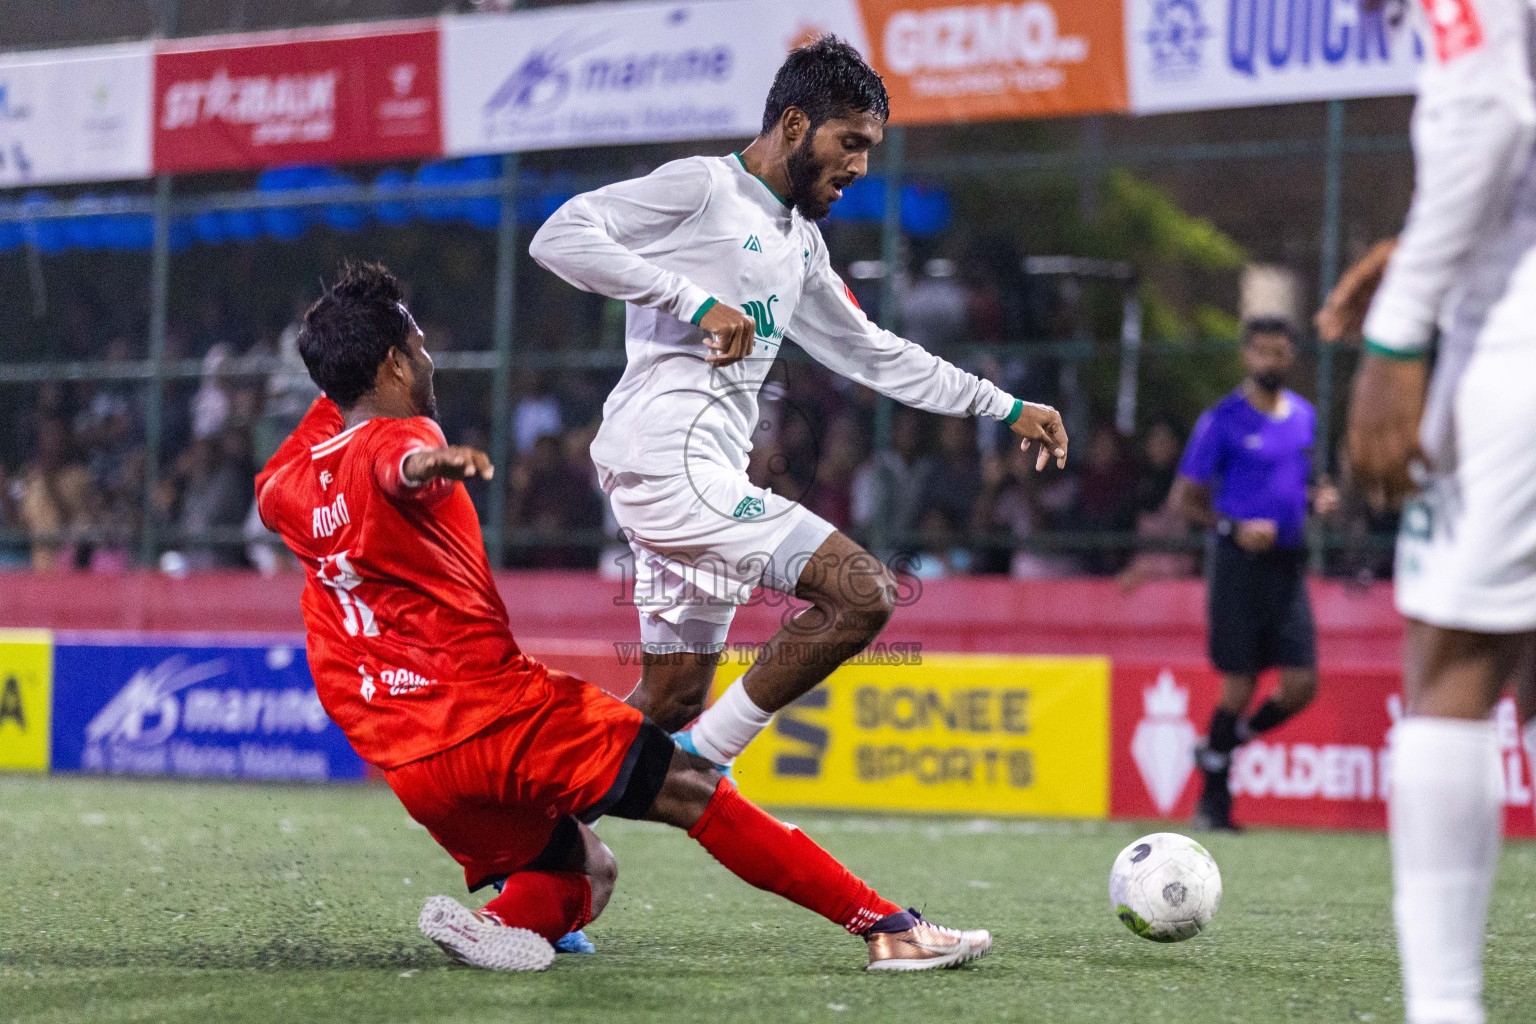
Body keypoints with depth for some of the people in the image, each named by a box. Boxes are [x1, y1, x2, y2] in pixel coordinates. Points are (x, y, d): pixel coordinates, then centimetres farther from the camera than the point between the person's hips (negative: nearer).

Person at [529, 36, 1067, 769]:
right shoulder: (699, 187, -5)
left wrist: (1007, 409, 30)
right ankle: (706, 760, -11)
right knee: (863, 593, -18)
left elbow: (870, 353, 32)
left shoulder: (801, 243, 22)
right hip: (665, 456, -10)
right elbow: (559, 236, -16)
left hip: (707, 473, 10)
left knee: (671, 699, 13)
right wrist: (697, 301, -20)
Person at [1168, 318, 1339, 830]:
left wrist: (1319, 500, 4)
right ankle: (1213, 797, 11)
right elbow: (1184, 499, -4)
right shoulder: (1222, 420, -5)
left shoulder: (1305, 416, 12)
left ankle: (1222, 746, 22)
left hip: (1288, 562, 5)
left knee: (1302, 685, -3)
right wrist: (1234, 528, -18)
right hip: (1239, 562, -5)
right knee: (1240, 684, -4)